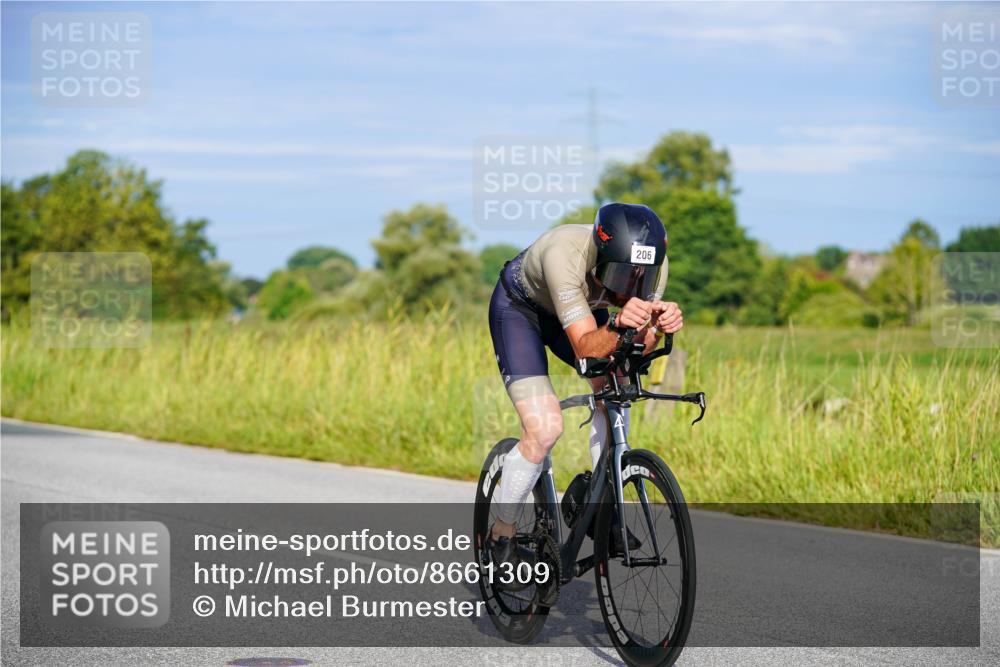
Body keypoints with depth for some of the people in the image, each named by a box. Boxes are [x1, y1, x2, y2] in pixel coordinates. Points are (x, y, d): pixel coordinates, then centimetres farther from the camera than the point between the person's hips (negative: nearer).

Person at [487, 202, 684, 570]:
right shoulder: (564, 253, -42)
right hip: (519, 308, -6)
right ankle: (501, 535, 0)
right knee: (545, 430, -17)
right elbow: (586, 349, -44)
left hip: (578, 306, 6)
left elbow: (638, 348, -26)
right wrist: (618, 326, -63)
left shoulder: (652, 262, -28)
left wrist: (659, 326, -47)